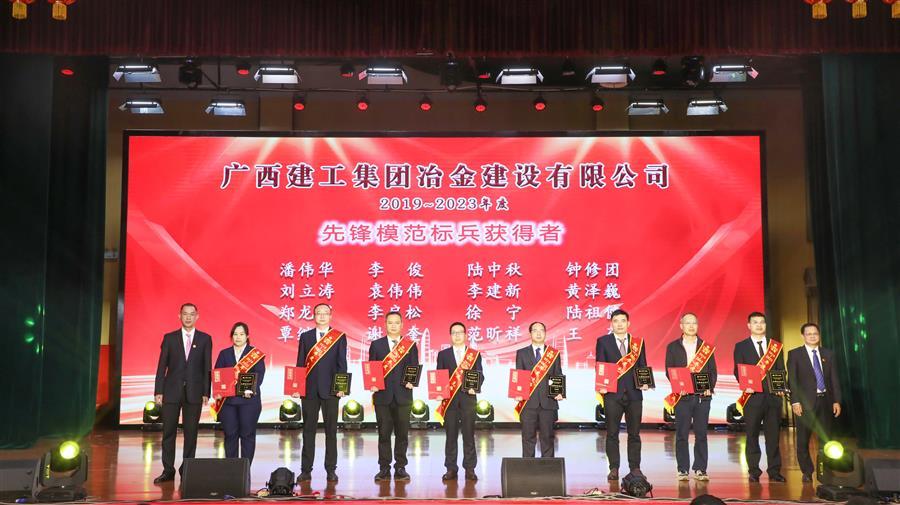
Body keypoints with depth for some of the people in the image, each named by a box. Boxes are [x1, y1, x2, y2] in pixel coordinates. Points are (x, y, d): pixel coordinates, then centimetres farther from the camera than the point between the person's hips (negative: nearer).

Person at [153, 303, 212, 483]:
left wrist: (206, 392, -3)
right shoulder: (169, 338, 7)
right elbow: (162, 366, 5)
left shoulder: (205, 339, 6)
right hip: (172, 391, 0)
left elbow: (207, 367, 4)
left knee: (191, 433, 4)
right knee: (168, 432, 2)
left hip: (194, 392, 0)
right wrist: (158, 391, -2)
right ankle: (168, 471, 9)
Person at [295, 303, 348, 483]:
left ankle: (331, 470, 10)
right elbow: (300, 363, 8)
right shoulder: (305, 336, 10)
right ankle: (306, 470, 10)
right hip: (309, 389, 1)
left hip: (330, 389, -1)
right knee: (308, 430, 5)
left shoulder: (340, 337, 4)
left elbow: (342, 363, 1)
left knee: (331, 430, 3)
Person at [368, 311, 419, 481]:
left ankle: (400, 468, 12)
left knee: (402, 433, 3)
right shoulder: (376, 344, 8)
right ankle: (384, 469, 10)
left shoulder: (410, 345, 8)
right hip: (382, 395, 0)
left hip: (403, 395, 0)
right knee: (384, 433, 3)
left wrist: (411, 381, -11)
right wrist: (372, 384, -9)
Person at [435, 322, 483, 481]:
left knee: (469, 434, 0)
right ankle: (451, 468, 8)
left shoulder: (475, 354, 9)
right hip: (449, 398, 0)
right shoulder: (443, 354, 10)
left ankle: (470, 468, 6)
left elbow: (480, 375, 4)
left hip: (468, 398, 0)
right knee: (451, 434, 2)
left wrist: (474, 387, -13)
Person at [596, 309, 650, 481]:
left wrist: (645, 382, -7)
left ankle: (635, 468, 15)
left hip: (634, 393, 2)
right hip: (612, 393, -2)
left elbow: (643, 366, 11)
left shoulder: (638, 342, 10)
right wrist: (601, 385, -13)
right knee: (612, 433, 2)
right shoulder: (603, 341, 4)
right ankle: (614, 469, 9)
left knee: (634, 433, 7)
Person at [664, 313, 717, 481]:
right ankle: (683, 470, 7)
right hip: (682, 396, -1)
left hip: (703, 396, 1)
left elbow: (713, 371, 9)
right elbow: (669, 371, 3)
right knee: (682, 434, 0)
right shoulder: (673, 347, 7)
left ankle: (700, 469, 8)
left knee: (701, 434, 2)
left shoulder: (707, 348, 11)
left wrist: (710, 388, -7)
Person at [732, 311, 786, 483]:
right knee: (752, 435, 1)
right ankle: (754, 472, 7)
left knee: (773, 434, 4)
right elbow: (738, 371, 1)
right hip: (752, 396, -2)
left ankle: (774, 471, 12)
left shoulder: (775, 345, 13)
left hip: (773, 395, 2)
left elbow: (781, 369, 12)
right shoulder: (741, 346, 6)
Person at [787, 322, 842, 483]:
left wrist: (837, 401, 2)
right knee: (803, 440, 3)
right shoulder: (794, 354, 1)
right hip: (805, 403, -3)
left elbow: (834, 379, 10)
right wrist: (795, 401, -12)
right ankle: (807, 472, 15)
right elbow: (792, 380, -4)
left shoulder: (828, 354, 11)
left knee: (826, 439, 5)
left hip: (825, 401, 3)